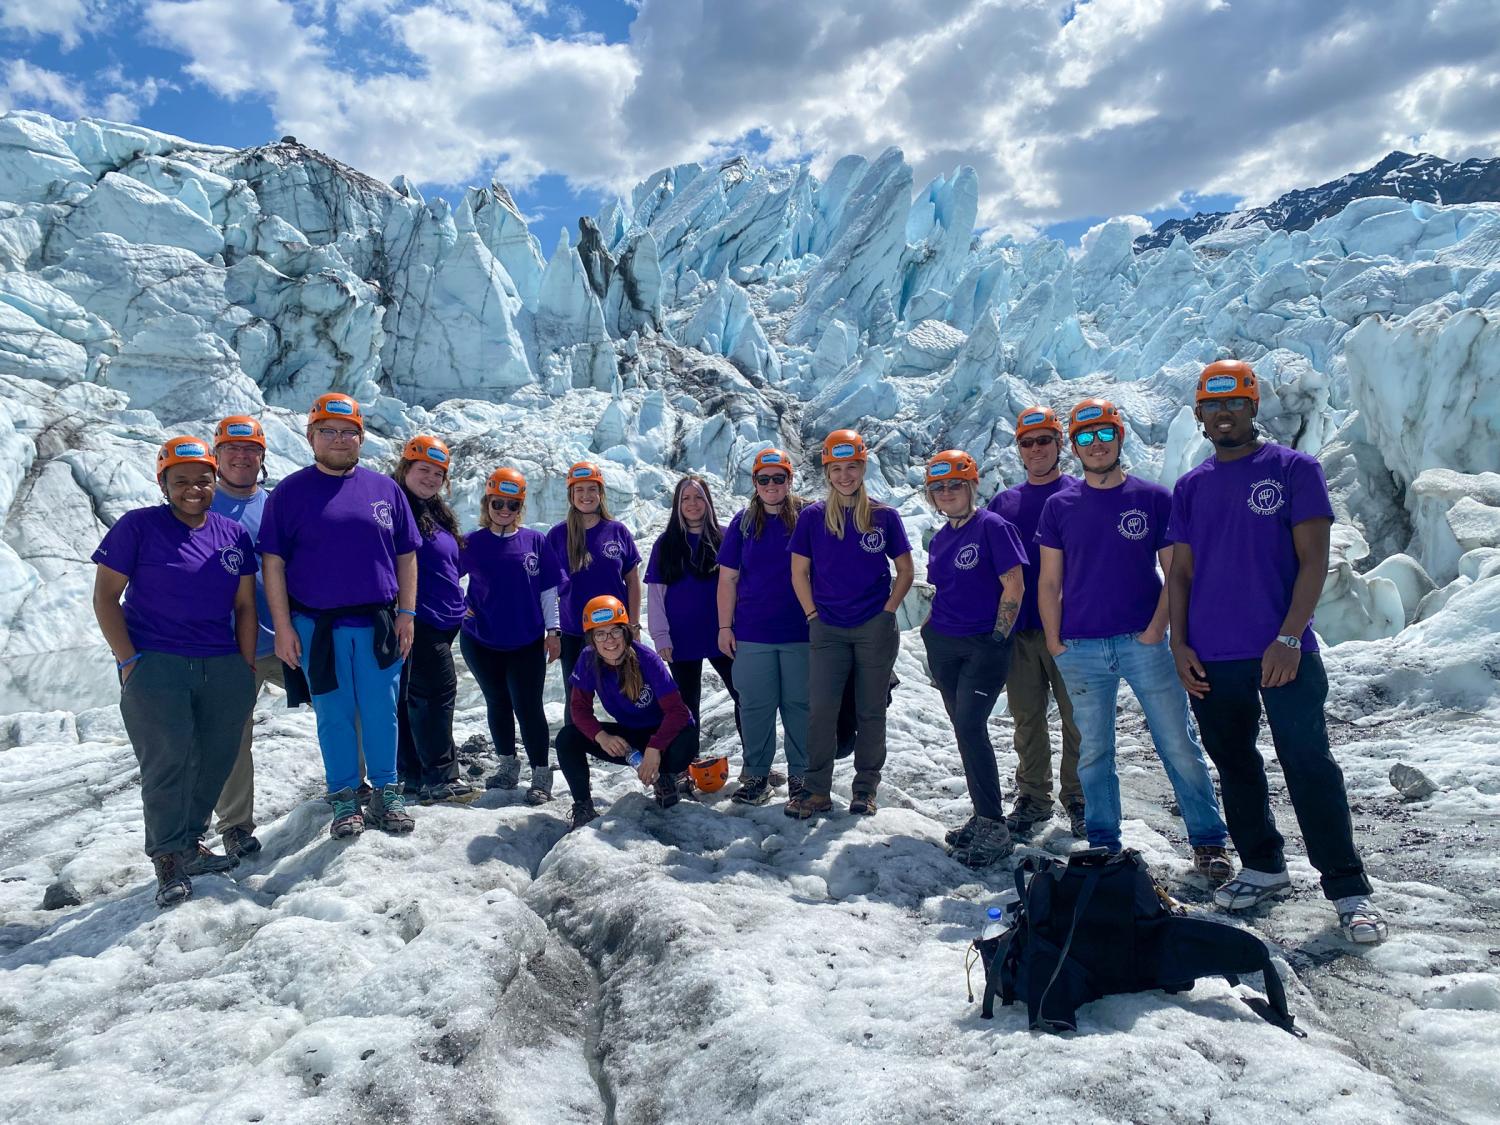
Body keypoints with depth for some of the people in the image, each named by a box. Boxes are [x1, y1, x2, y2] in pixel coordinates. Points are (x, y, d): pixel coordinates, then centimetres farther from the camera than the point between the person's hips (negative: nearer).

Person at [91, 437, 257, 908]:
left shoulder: (234, 535, 9)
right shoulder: (137, 527, -2)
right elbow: (105, 596, -2)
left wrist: (247, 670, 7)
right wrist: (128, 662, -9)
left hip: (222, 667, 4)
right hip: (155, 665, -4)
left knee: (216, 760, 7)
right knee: (168, 761, -5)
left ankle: (189, 844, 25)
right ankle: (169, 859, 9)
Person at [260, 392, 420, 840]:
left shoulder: (385, 489, 7)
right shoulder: (290, 492, 1)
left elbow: (406, 556, 10)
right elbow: (273, 562, -1)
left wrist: (406, 613, 3)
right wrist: (283, 626, -6)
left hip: (377, 624, 2)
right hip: (317, 627, -1)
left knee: (381, 713, 7)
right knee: (334, 716, 8)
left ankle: (386, 794, 20)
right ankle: (344, 800, 20)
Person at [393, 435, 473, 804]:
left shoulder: (438, 512, 18)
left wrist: (456, 608, 25)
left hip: (440, 621, 10)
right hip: (419, 619, -9)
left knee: (412, 696, 13)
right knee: (438, 689, -8)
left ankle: (412, 775, 20)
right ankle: (440, 777, -1)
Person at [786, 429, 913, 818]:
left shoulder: (884, 516, 2)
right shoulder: (812, 516, 2)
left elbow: (905, 572, 7)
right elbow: (799, 573, 6)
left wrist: (885, 613, -2)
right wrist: (814, 616, -1)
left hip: (876, 629, 0)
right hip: (827, 629, 0)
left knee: (871, 711, 7)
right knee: (820, 708, -6)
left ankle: (865, 788, 20)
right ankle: (817, 789, 7)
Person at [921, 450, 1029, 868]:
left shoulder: (992, 526, -9)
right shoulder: (939, 539, 13)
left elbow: (1013, 587, -12)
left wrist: (997, 639, -14)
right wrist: (931, 637, 15)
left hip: (984, 645, -7)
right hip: (944, 645, 7)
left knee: (970, 728, -15)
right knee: (965, 729, 9)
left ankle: (994, 829, -7)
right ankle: (984, 816, 21)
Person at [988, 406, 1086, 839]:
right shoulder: (1003, 503, 13)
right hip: (1019, 630, 3)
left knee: (1076, 717, 3)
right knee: (1027, 720, 10)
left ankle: (1078, 798, 16)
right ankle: (1033, 797, 21)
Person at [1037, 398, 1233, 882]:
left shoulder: (1154, 498, 3)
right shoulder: (1059, 506, 7)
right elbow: (1050, 580, 8)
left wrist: (1156, 630, -7)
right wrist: (1054, 642, 1)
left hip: (1144, 643, -1)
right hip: (1080, 650, 1)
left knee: (1179, 746, 2)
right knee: (1093, 753, 8)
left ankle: (1209, 843, 15)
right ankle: (1103, 845, 20)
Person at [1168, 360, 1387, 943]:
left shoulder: (1294, 469, 0)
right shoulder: (1190, 487, 11)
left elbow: (1313, 559, -6)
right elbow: (1181, 571, 11)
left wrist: (1288, 638, -15)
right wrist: (1179, 644, 1)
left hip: (1283, 652, -4)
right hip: (1210, 658, 4)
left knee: (1309, 765, -3)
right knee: (1234, 765, 13)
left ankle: (1349, 889, 9)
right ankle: (1263, 867, 28)